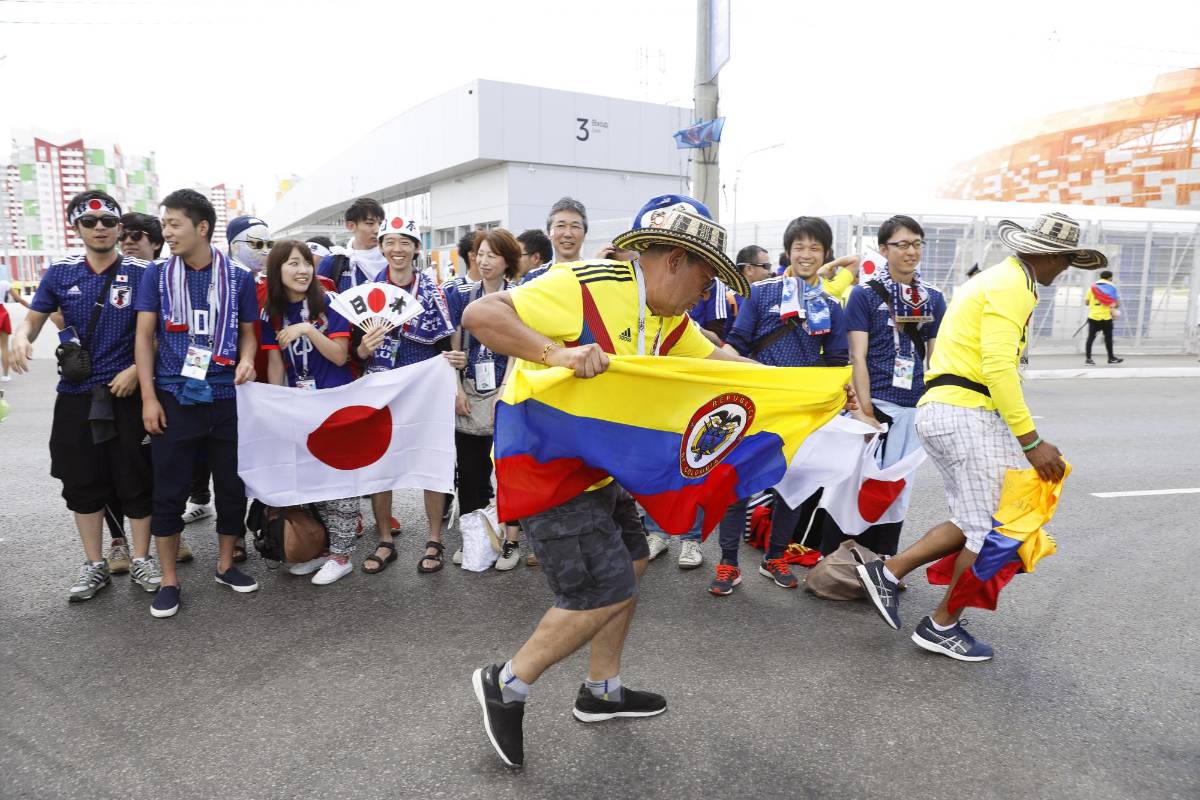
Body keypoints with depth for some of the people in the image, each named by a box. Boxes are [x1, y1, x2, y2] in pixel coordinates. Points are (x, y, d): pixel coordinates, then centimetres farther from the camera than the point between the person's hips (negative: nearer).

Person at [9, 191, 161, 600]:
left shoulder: (140, 272, -2)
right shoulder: (60, 273, 5)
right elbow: (34, 317, 11)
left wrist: (136, 371, -13)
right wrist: (21, 337, -12)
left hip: (127, 393, -3)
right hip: (75, 396, 3)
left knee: (135, 480, 4)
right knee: (82, 482, 9)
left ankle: (141, 560, 18)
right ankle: (95, 565, 23)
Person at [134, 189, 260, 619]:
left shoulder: (239, 277, 2)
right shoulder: (157, 274, 2)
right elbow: (145, 336, 1)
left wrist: (246, 359, -14)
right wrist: (148, 397, -6)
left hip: (226, 398, 1)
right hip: (174, 397, 0)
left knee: (232, 485, 9)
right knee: (169, 491, 5)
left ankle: (226, 563, 27)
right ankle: (169, 580, 17)